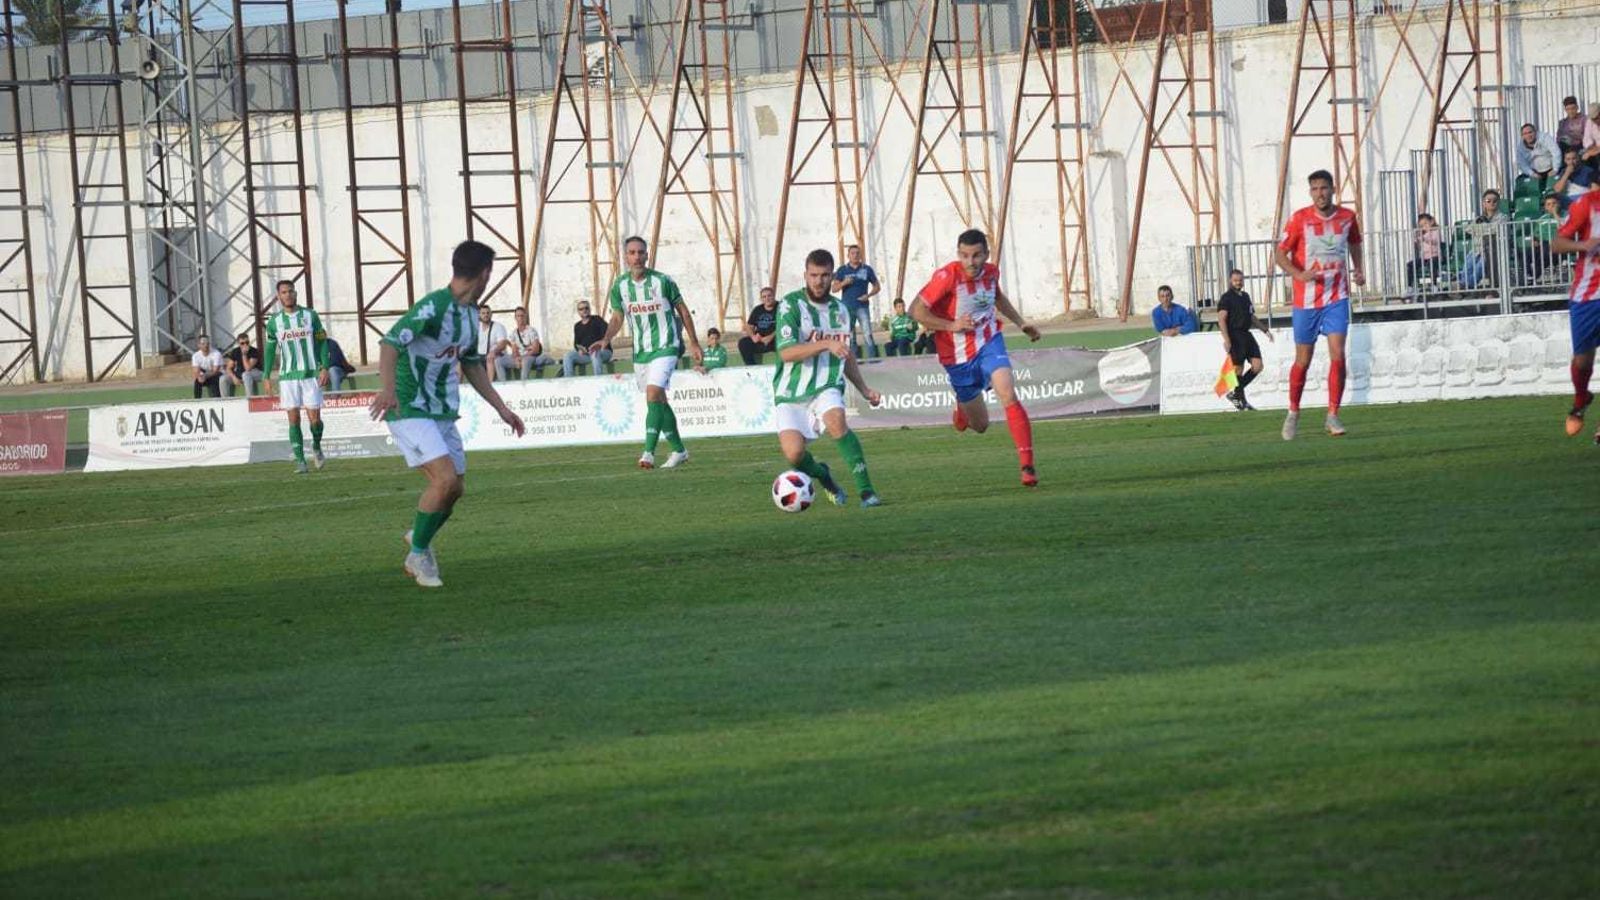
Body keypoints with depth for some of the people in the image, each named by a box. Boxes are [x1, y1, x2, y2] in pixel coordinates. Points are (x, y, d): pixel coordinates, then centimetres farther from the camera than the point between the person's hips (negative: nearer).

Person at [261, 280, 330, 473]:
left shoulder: (310, 316, 2)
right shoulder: (274, 321, 5)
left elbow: (322, 342, 5)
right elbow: (270, 350, 10)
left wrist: (324, 368, -5)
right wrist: (267, 377, 6)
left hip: (311, 374, -1)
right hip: (287, 376, 1)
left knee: (314, 418, -4)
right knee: (294, 419, -3)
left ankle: (316, 448, 24)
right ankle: (300, 460, 1)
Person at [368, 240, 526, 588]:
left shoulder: (470, 314, 10)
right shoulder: (433, 307, -19)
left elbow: (471, 366, 23)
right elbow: (390, 344, -28)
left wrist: (501, 408, 22)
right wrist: (387, 388, -44)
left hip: (443, 413, 9)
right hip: (410, 411, -9)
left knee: (456, 487, 9)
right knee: (445, 478, -20)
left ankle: (420, 536, 36)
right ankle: (418, 554, -3)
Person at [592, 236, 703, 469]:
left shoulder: (662, 281, -10)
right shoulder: (620, 286, 0)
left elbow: (682, 310, 1)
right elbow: (617, 318, 10)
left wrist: (694, 344, 3)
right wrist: (605, 340, -9)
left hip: (665, 347, -6)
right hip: (640, 351, 6)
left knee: (653, 394, -22)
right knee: (659, 401, 12)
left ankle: (649, 453, -27)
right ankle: (679, 451, 25)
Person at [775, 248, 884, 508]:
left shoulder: (840, 309, 10)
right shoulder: (791, 305, -8)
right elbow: (786, 353, -21)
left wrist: (864, 389, 21)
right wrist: (826, 344, -30)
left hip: (826, 387, 2)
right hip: (791, 391, -2)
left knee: (836, 421, -31)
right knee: (794, 453, -19)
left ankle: (866, 490, -28)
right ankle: (822, 475, 18)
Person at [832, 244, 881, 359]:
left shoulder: (867, 269, 6)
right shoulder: (842, 270, 6)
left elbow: (877, 286, 12)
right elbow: (834, 288, 4)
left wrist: (869, 295, -6)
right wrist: (844, 283, -16)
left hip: (862, 306, -1)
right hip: (847, 307, 1)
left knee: (868, 334, -11)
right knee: (850, 337, 4)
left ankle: (873, 358, -13)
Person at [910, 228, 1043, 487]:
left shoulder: (991, 272, -3)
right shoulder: (948, 277, -20)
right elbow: (916, 310, -19)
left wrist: (1020, 322, 15)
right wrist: (951, 325, -25)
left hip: (989, 342, 2)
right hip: (958, 356, -2)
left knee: (1008, 396, -25)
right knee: (980, 425, 9)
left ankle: (1027, 466, -26)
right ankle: (961, 409, 49)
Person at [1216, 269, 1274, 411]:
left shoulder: (1245, 296, 19)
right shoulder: (1226, 298, -6)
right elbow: (1221, 319, -14)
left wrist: (1265, 329, 22)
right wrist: (1226, 339, -23)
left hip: (1246, 335, 8)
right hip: (1235, 336, -8)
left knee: (1257, 366, -1)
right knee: (1238, 369, -5)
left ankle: (1235, 393, 10)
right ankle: (1240, 399, 8)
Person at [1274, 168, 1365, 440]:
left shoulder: (1347, 217, 2)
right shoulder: (1300, 219, -6)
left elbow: (1354, 244, 22)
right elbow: (1281, 254, -5)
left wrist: (1359, 270, 5)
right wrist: (1300, 275, -22)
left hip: (1337, 298, 1)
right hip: (1306, 300, -1)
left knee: (1337, 354, -13)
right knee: (1303, 360, 7)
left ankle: (1332, 415, -7)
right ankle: (1293, 412, 27)